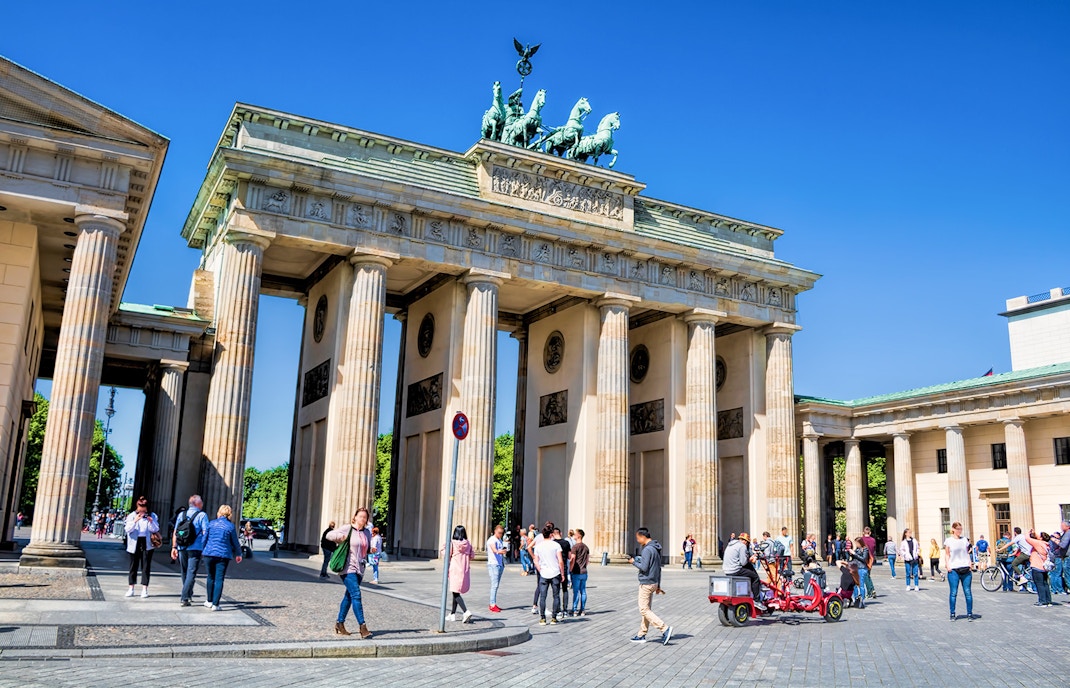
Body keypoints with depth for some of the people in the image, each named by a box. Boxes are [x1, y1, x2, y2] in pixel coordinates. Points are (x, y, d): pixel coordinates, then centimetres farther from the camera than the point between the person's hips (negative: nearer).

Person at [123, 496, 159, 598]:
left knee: (146, 566, -1)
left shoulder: (152, 516, 3)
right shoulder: (131, 516, 3)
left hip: (147, 544, -1)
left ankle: (144, 589, 2)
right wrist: (135, 521, -22)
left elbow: (155, 530, -3)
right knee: (133, 566, 6)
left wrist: (151, 522, -20)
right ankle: (131, 589, 14)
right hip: (134, 544, 1)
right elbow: (128, 529, -7)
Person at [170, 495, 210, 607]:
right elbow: (205, 533, -9)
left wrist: (174, 547, 12)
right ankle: (184, 598, -9)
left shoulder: (182, 514, 9)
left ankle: (188, 594, 31)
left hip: (182, 548, 5)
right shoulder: (202, 515, -5)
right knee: (191, 573, -3)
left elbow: (175, 532, 9)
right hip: (195, 549, -5)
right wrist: (205, 549, -4)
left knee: (184, 573, 19)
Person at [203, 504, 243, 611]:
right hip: (223, 555, -2)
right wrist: (238, 554, 19)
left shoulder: (211, 524, 2)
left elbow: (205, 538, 6)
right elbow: (235, 543, 4)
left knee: (211, 577, 17)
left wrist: (203, 550, 22)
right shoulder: (230, 526, -3)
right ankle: (215, 604, -4)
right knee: (219, 579, 0)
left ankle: (210, 601, 27)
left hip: (209, 554, 2)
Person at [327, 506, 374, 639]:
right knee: (356, 595, -15)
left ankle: (340, 624, 25)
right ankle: (363, 627, -16)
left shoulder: (367, 532, 12)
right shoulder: (347, 529, -6)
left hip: (359, 568, 7)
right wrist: (343, 538, -14)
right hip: (348, 568, -7)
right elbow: (329, 535, -8)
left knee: (349, 596, 14)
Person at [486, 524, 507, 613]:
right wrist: (500, 551, -44)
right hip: (493, 564, -8)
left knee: (496, 585, 9)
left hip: (500, 565, 8)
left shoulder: (500, 540, 19)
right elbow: (494, 550, -26)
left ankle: (493, 604, 13)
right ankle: (492, 605, -13)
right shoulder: (492, 540, -8)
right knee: (494, 585, -13)